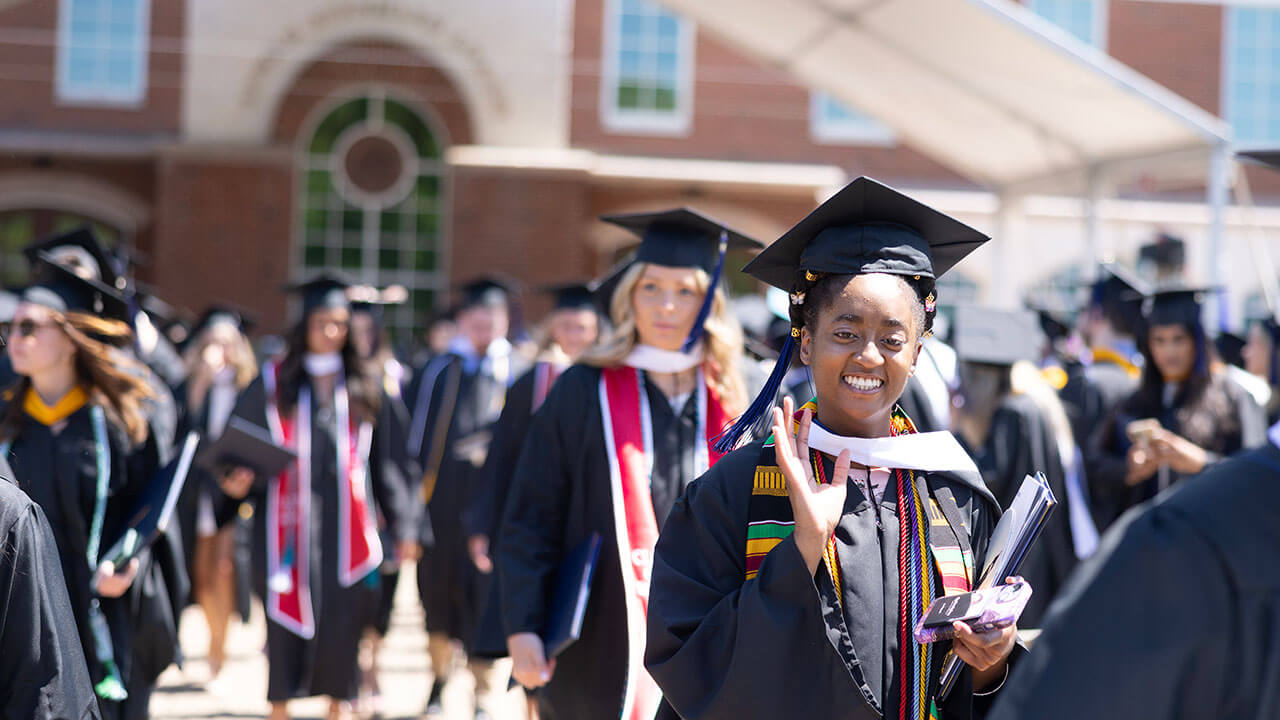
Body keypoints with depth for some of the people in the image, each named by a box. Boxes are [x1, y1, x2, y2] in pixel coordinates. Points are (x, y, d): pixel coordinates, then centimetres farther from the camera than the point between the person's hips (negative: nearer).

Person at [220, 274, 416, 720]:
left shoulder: (365, 387, 10)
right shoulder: (271, 383, 5)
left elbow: (383, 462, 12)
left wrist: (401, 526, 9)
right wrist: (237, 480, -16)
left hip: (346, 528, 1)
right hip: (288, 527, -1)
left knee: (342, 628, 0)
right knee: (286, 625, 0)